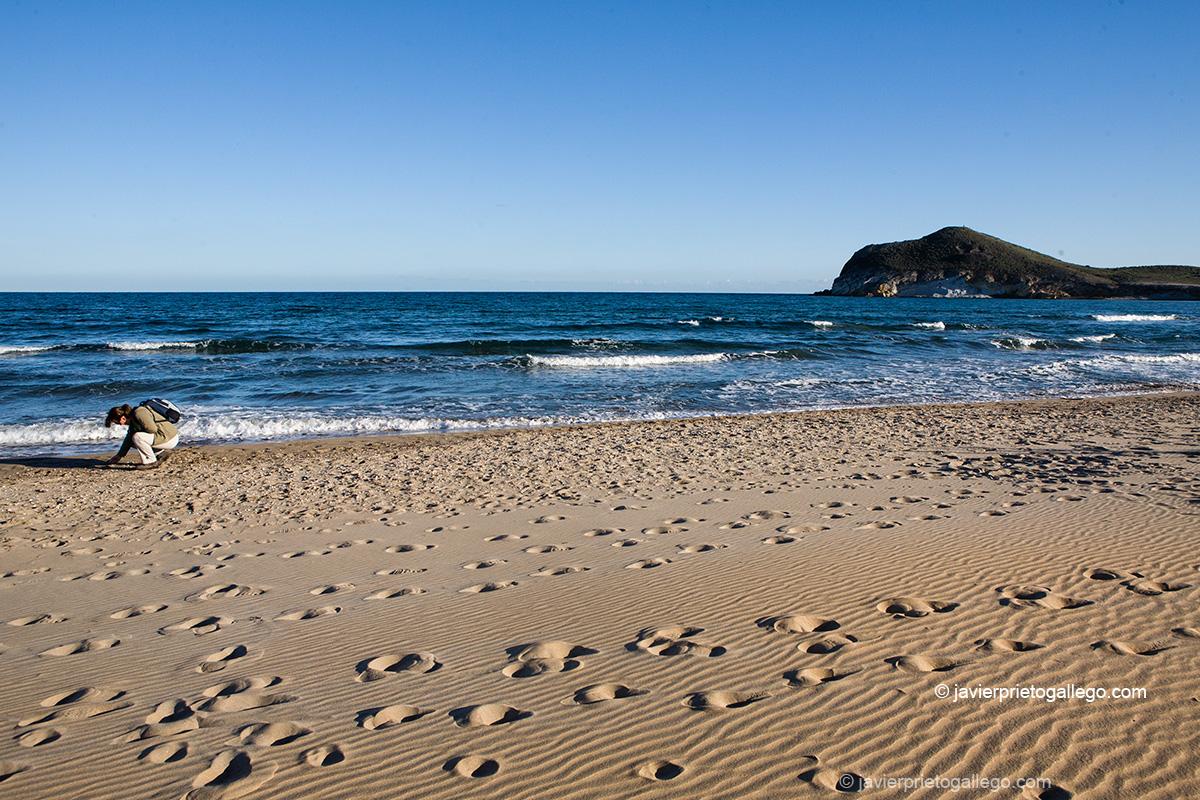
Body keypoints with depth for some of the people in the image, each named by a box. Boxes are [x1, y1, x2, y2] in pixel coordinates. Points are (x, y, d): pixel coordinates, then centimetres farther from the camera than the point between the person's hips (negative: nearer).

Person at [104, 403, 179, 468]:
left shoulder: (139, 413, -17)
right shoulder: (133, 420, 13)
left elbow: (152, 429, -27)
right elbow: (129, 439, 21)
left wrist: (138, 430, -8)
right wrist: (118, 457, 24)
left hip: (170, 438, -10)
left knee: (137, 437, -23)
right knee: (134, 442, 15)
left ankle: (151, 461, -9)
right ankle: (162, 452, 11)